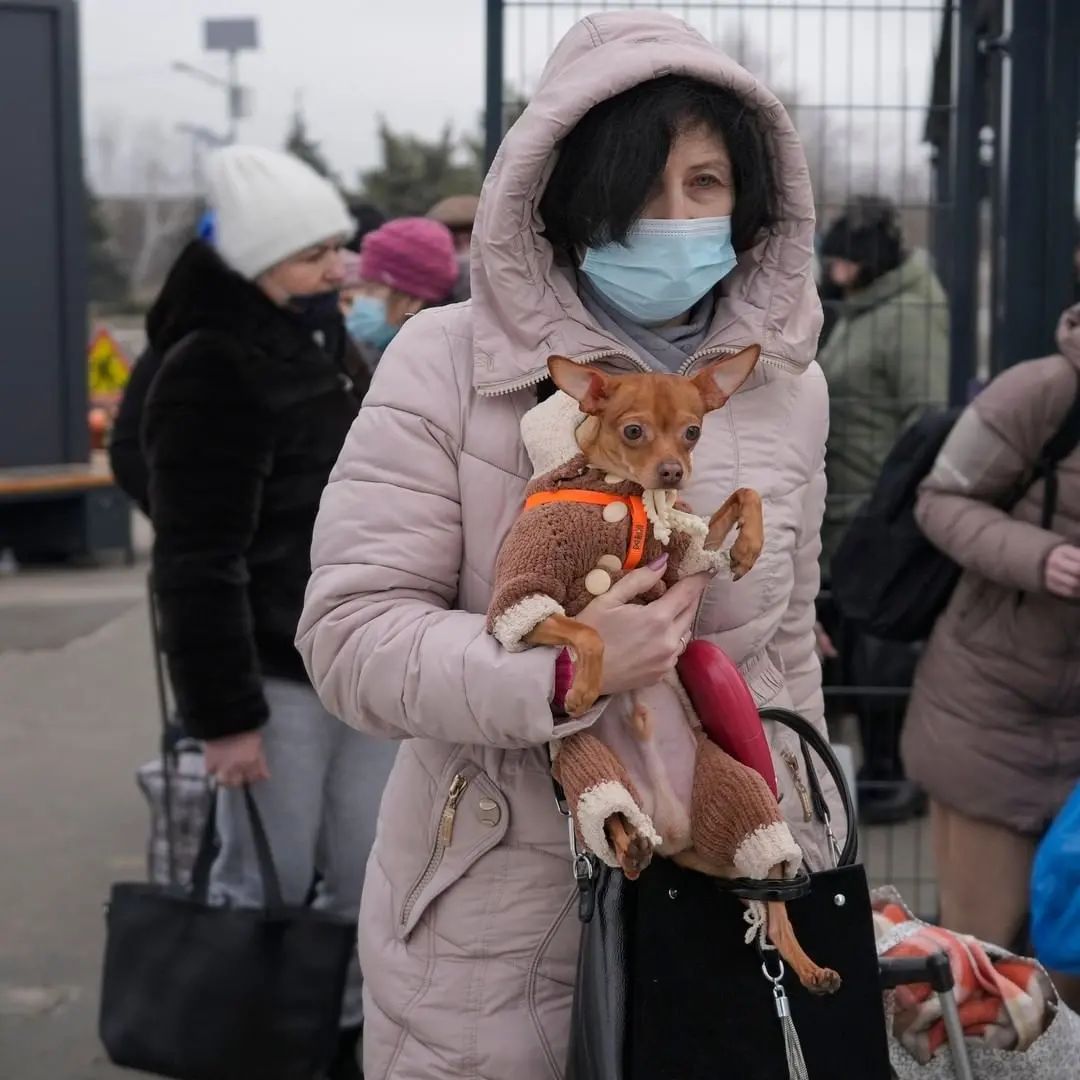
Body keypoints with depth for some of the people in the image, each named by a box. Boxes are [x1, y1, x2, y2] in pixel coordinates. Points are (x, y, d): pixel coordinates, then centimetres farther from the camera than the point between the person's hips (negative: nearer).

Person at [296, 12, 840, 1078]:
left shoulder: (789, 384, 2)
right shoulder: (447, 363, -11)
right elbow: (350, 635, -14)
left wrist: (805, 858, 16)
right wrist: (559, 674, -28)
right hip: (492, 924, -3)